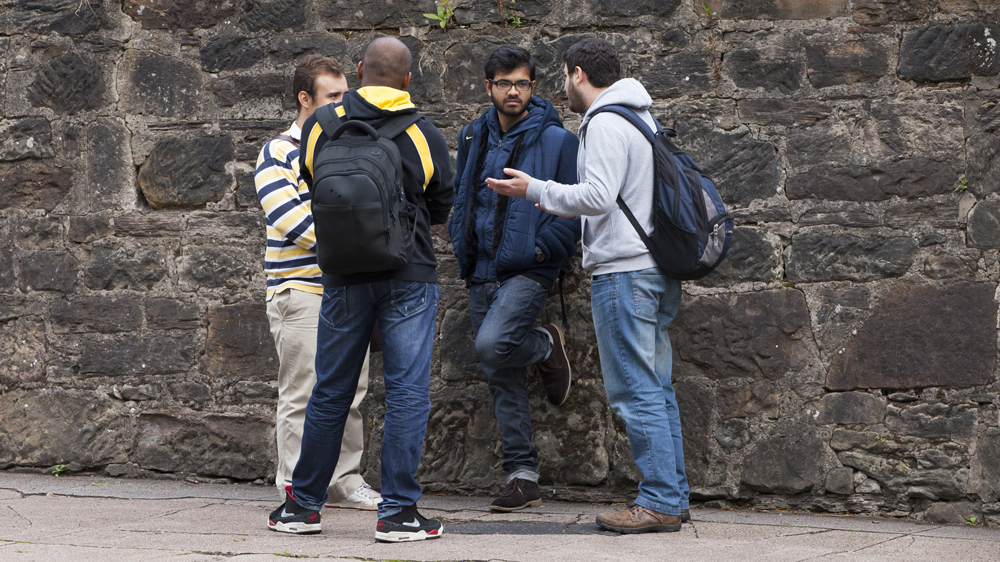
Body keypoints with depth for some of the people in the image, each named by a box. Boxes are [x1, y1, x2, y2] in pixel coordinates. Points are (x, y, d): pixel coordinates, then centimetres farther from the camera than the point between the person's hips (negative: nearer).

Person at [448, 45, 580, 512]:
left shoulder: (556, 141, -4)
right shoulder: (473, 137, 12)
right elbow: (459, 196, 24)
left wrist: (544, 249, -13)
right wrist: (463, 250, 10)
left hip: (528, 272, -5)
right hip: (482, 275, 6)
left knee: (492, 344, -29)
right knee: (502, 379, 5)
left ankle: (547, 346, 4)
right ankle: (523, 477, 10)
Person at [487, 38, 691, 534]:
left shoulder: (605, 123, -11)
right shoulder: (641, 117, 20)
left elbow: (598, 196, -21)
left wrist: (535, 189, -12)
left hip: (624, 271, -10)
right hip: (657, 270, 10)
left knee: (636, 391, -8)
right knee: (656, 390, 11)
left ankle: (659, 502, -8)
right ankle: (672, 497, 13)